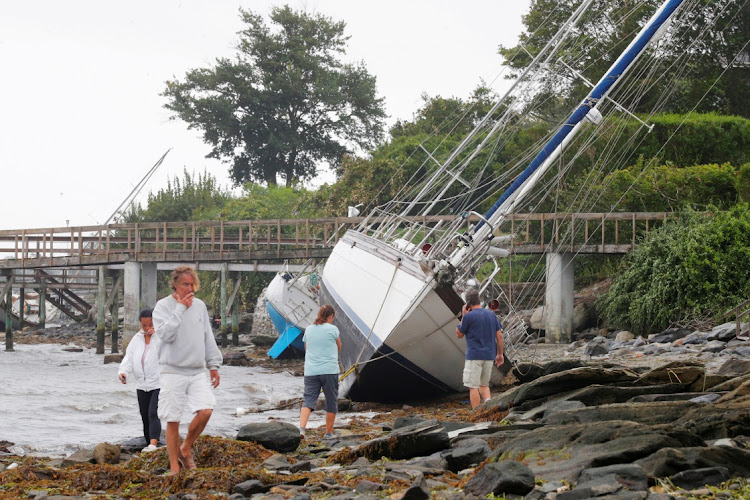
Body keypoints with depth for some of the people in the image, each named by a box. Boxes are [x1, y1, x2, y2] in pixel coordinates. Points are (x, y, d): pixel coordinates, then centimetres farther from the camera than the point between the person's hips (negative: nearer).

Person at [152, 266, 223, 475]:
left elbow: (208, 338, 18)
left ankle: (186, 450, 10)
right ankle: (174, 467, 8)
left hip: (197, 372, 4)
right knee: (173, 421, -2)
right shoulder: (163, 306, -4)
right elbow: (165, 334, -19)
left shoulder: (200, 306, 12)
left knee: (205, 411, -12)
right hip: (172, 372, -4)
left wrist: (214, 365, 15)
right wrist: (180, 309, -16)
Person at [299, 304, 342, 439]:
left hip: (310, 371, 4)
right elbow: (339, 348, 10)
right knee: (331, 402, 9)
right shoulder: (332, 329, -3)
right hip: (329, 370, -3)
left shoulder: (308, 330, 10)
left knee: (308, 400, -1)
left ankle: (302, 428, -21)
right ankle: (329, 432, 14)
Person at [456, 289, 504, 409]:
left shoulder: (468, 316, -10)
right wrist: (500, 354, 15)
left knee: (473, 387, 1)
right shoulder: (491, 315, 7)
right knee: (484, 385, 17)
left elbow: (459, 334, 3)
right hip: (489, 356, 6)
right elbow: (499, 336, 7)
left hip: (474, 355, -6)